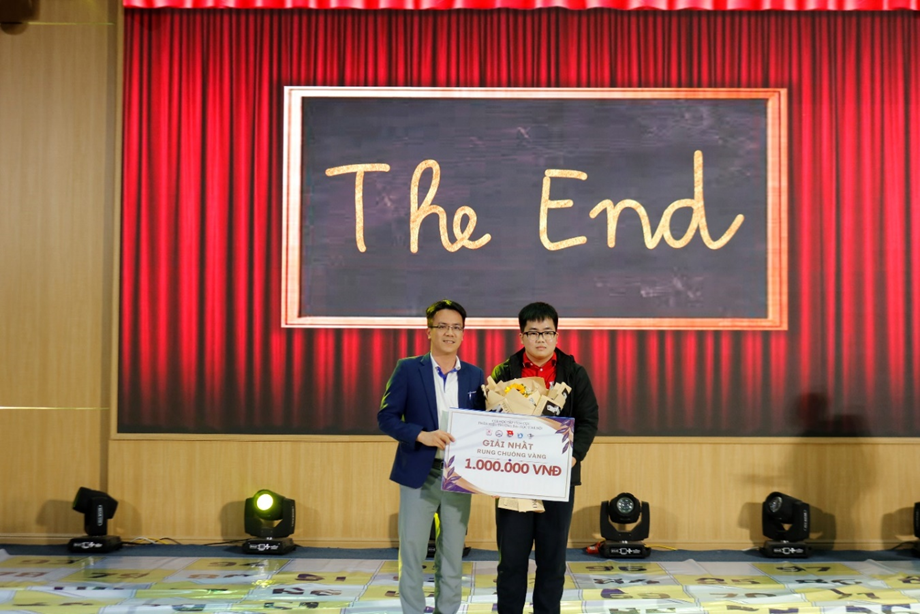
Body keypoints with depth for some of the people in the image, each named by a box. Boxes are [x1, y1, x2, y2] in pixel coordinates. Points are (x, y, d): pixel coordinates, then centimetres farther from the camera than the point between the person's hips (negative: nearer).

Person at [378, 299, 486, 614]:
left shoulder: (474, 375, 7)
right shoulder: (408, 369, -1)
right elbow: (386, 417, -4)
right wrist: (422, 435, -19)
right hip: (419, 473, -2)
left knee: (452, 553, 9)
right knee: (412, 551, 0)